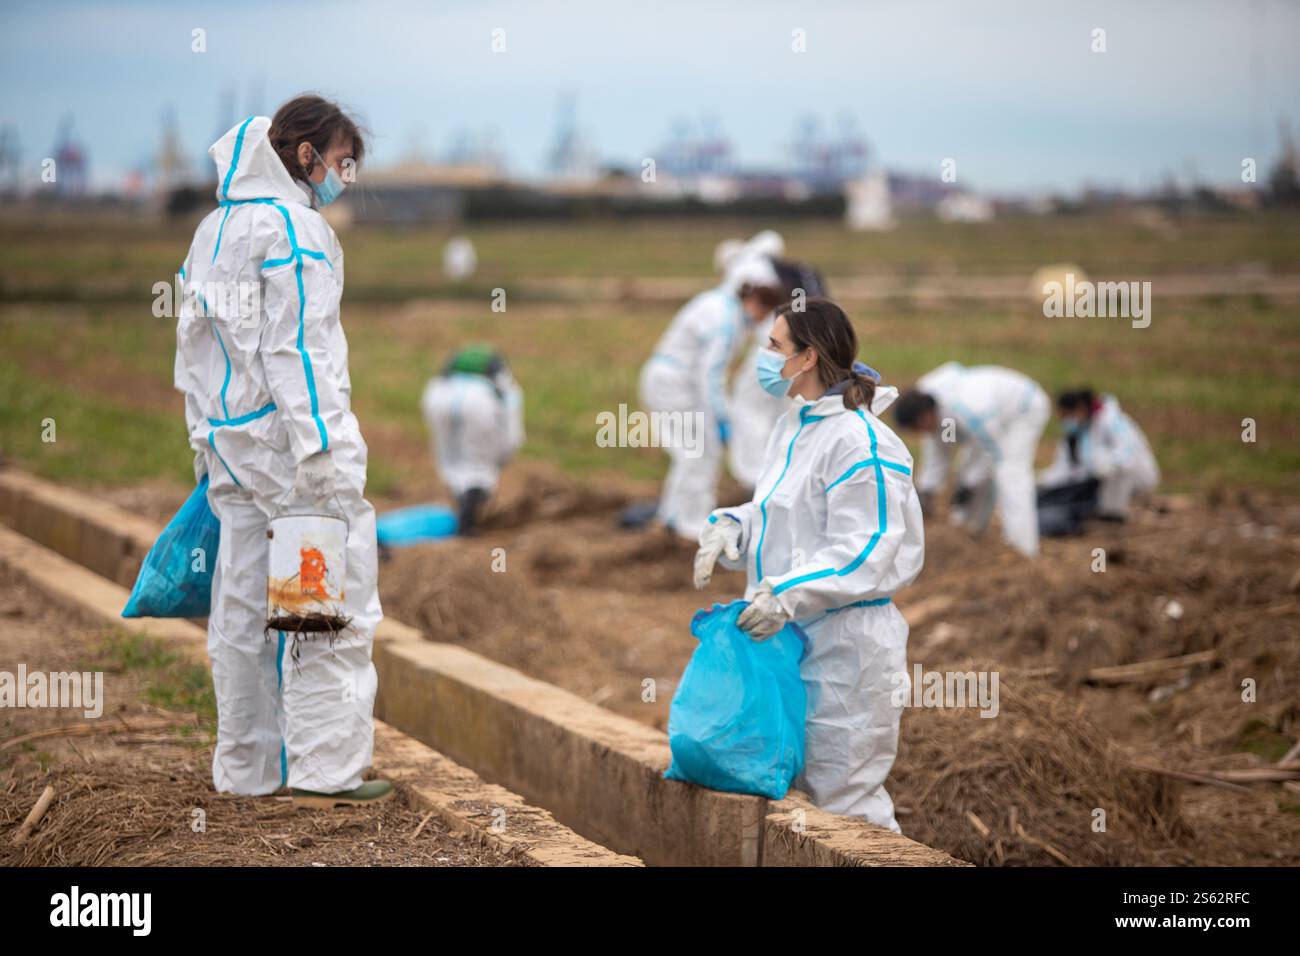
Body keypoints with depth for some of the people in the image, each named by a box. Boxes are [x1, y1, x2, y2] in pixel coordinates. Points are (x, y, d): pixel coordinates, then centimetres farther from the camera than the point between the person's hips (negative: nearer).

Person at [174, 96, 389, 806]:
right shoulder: (292, 225, -10)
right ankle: (326, 769, -7)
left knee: (243, 604, 11)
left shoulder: (213, 228, 16)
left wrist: (205, 439, 22)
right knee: (333, 598, -5)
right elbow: (296, 346, -17)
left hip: (230, 440, 9)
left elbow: (192, 340, 19)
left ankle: (245, 768, 16)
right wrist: (317, 451, -20)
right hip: (285, 431, -9)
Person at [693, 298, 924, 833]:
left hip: (846, 648, -10)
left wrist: (788, 595, -30)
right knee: (796, 785, 16)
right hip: (795, 640, 10)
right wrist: (727, 529, 0)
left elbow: (867, 550, -22)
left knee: (844, 795, -2)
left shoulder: (858, 441, -19)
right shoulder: (793, 427, 11)